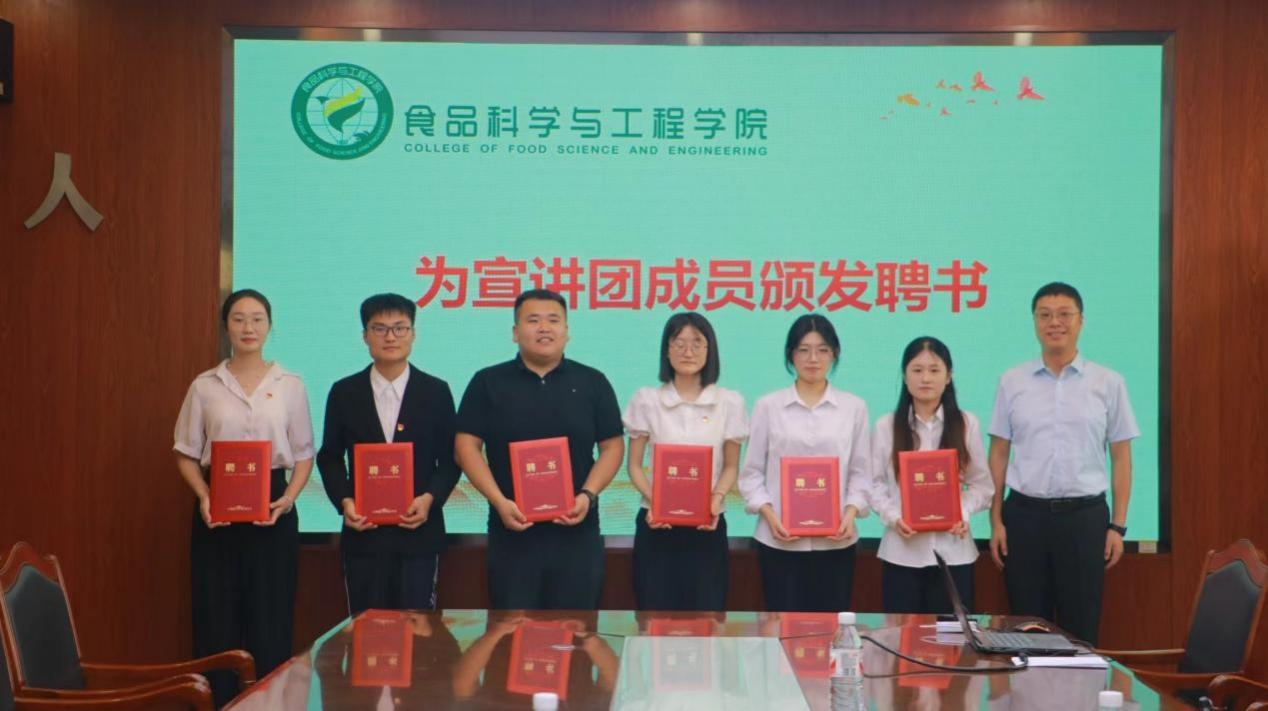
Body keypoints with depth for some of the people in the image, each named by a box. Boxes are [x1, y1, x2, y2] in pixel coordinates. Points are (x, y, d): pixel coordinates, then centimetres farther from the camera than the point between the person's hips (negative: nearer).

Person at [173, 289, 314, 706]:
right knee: (217, 619, 1)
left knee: (270, 619, 1)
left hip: (272, 506, 0)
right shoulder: (205, 386, 4)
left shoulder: (290, 385, 4)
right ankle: (218, 702, 9)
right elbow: (187, 454, 7)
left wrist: (289, 497, -10)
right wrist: (203, 497, -9)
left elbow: (303, 453, 6)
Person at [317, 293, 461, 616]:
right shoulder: (344, 393, 6)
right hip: (363, 530, 1)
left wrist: (430, 498, -11)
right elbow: (329, 457, 9)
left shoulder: (436, 392, 5)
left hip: (419, 530, -1)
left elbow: (450, 459, 6)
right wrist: (343, 501, -7)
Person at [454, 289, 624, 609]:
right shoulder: (488, 382, 4)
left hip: (576, 531, 1)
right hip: (513, 529, -1)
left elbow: (612, 446, 7)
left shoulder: (592, 383, 7)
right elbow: (467, 446, 0)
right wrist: (499, 501, -12)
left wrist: (588, 495, -9)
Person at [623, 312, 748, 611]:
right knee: (655, 615, -2)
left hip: (708, 524, 0)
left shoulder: (729, 402, 4)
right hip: (656, 523, 0)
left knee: (706, 614, 0)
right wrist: (652, 499, -13)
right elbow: (635, 465, 5)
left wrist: (717, 498, -12)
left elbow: (731, 466, 7)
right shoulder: (646, 400, 3)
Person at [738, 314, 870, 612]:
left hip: (835, 541, 1)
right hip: (780, 540, -1)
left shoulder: (854, 407, 7)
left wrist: (851, 513, -10)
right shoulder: (768, 406, 4)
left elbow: (861, 473, 6)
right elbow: (752, 472, 3)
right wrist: (769, 515, -11)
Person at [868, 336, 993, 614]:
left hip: (953, 552, 0)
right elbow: (875, 484, 3)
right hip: (901, 552, 0)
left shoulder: (967, 423, 5)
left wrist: (963, 513, -13)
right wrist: (893, 517, -14)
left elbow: (982, 484, 5)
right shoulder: (886, 425, 5)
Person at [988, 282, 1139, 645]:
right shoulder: (1012, 382, 5)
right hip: (1024, 515, 1)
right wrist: (996, 521, 2)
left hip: (1085, 516, -1)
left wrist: (1118, 525, -1)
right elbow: (999, 454, 8)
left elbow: (1121, 457, 4)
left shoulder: (1108, 383, 3)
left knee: (1081, 629, 4)